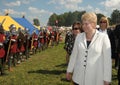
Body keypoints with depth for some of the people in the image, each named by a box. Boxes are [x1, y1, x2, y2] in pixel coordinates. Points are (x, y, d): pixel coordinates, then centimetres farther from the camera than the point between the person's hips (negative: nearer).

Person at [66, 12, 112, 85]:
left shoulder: (103, 37, -9)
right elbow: (74, 55, 10)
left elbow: (107, 59, -8)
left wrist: (107, 79, -8)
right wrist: (69, 70, 13)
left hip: (96, 79, -3)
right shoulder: (79, 37, 2)